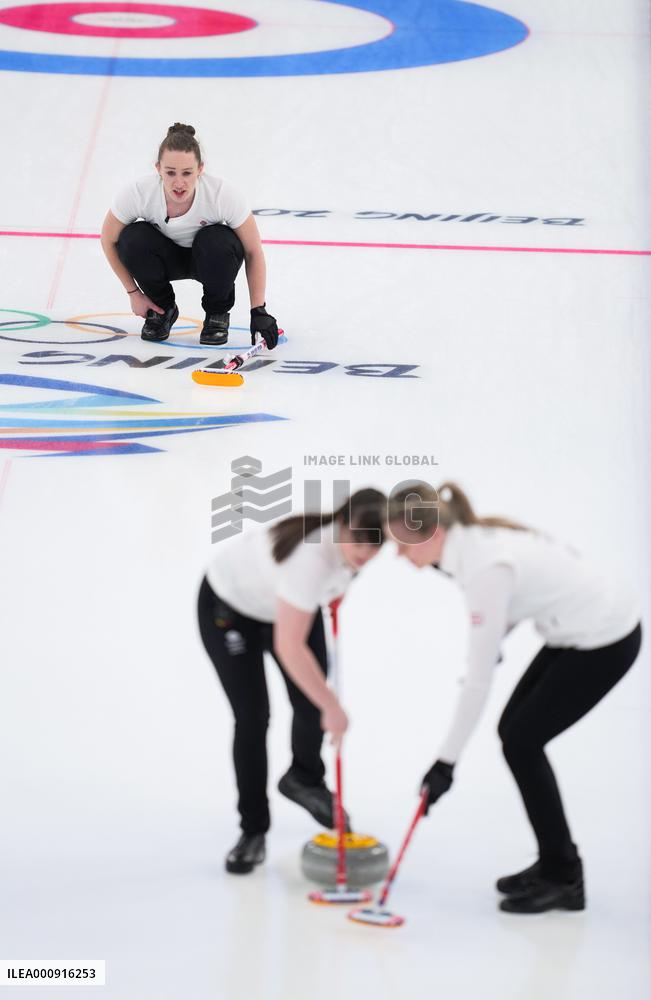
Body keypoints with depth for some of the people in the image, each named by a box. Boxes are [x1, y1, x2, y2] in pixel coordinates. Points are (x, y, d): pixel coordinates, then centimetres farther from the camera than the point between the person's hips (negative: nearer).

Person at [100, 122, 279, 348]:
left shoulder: (224, 194, -33)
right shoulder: (138, 193, -31)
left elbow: (253, 252, -20)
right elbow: (109, 241, -12)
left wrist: (258, 311, -24)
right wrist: (133, 293, -9)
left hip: (207, 259, -1)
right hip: (166, 257, 1)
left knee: (218, 240, -35)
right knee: (133, 238, -30)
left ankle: (217, 313, -6)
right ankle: (162, 309, -3)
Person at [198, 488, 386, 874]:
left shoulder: (349, 539, -23)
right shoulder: (311, 554, -43)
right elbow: (289, 647, -42)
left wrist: (332, 594, 13)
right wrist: (332, 706, -37)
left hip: (286, 601, 6)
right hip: (229, 605, -6)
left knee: (311, 704, -1)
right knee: (252, 717, -10)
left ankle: (305, 780, 31)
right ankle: (253, 832, 5)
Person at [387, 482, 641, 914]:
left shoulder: (485, 568, -28)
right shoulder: (477, 536, -1)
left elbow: (478, 678, -26)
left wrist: (446, 761, -21)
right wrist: (493, 639, 11)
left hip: (605, 640, -9)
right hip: (583, 626, 9)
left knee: (521, 740, -5)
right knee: (514, 730, 9)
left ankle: (563, 878, 5)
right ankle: (557, 862, 18)